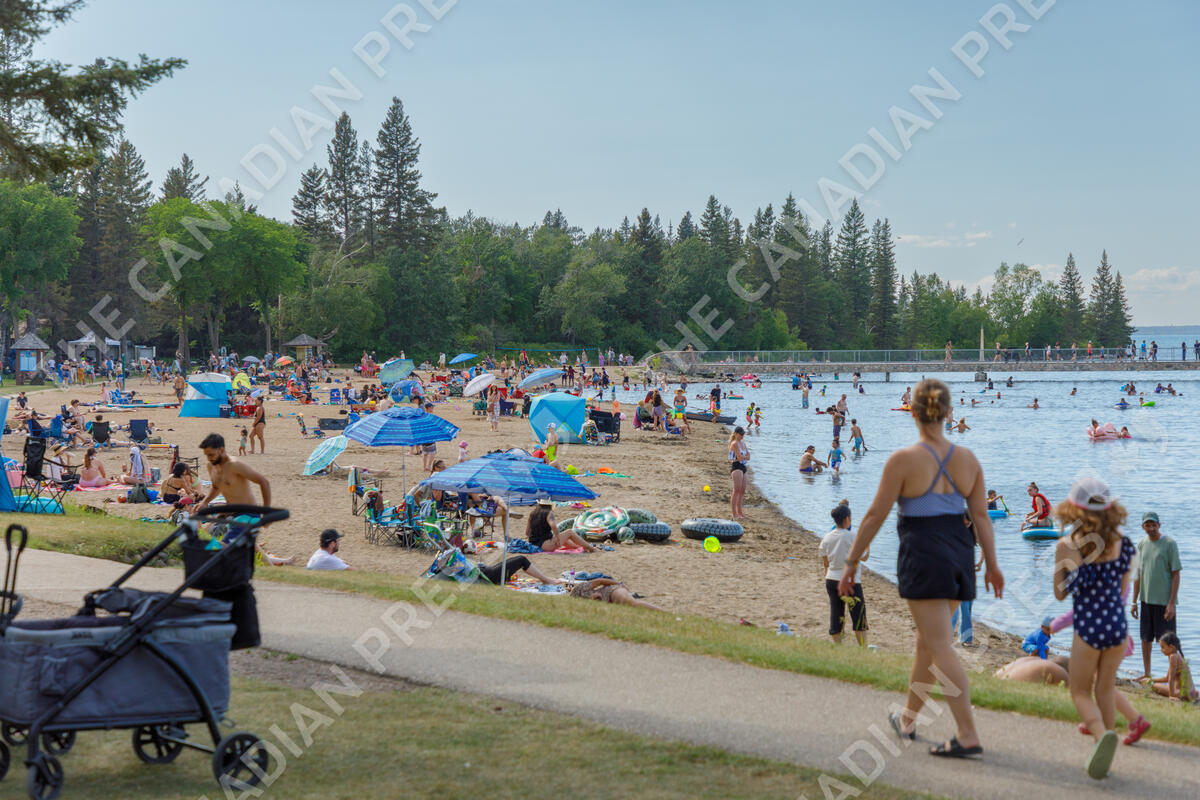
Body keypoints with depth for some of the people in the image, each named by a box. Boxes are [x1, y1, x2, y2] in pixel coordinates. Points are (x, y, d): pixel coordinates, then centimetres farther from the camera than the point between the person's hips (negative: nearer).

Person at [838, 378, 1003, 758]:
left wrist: (851, 562, -1)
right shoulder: (967, 459, 3)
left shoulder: (904, 459, -11)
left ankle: (968, 735, -11)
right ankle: (908, 719, 35)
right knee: (927, 639, 20)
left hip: (922, 554, -6)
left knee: (940, 648, -5)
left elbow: (875, 516, -8)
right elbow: (981, 516, 5)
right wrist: (992, 565, 13)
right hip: (959, 554, 6)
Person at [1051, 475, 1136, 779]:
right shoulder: (1121, 544, -2)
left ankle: (1101, 733, -20)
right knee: (1106, 687, 21)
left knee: (1081, 692, 9)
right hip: (1118, 623, 4)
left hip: (1089, 627, -3)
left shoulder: (1067, 546, -11)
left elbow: (1060, 593, -1)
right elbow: (1122, 585, 11)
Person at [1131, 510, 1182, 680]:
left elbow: (1176, 575, -9)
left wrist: (1171, 603, -14)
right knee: (1146, 638, 11)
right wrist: (1134, 602, 12)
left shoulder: (1169, 544, -9)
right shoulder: (1141, 544, 7)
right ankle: (1146, 674, 22)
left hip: (1164, 600, -5)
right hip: (1146, 600, 5)